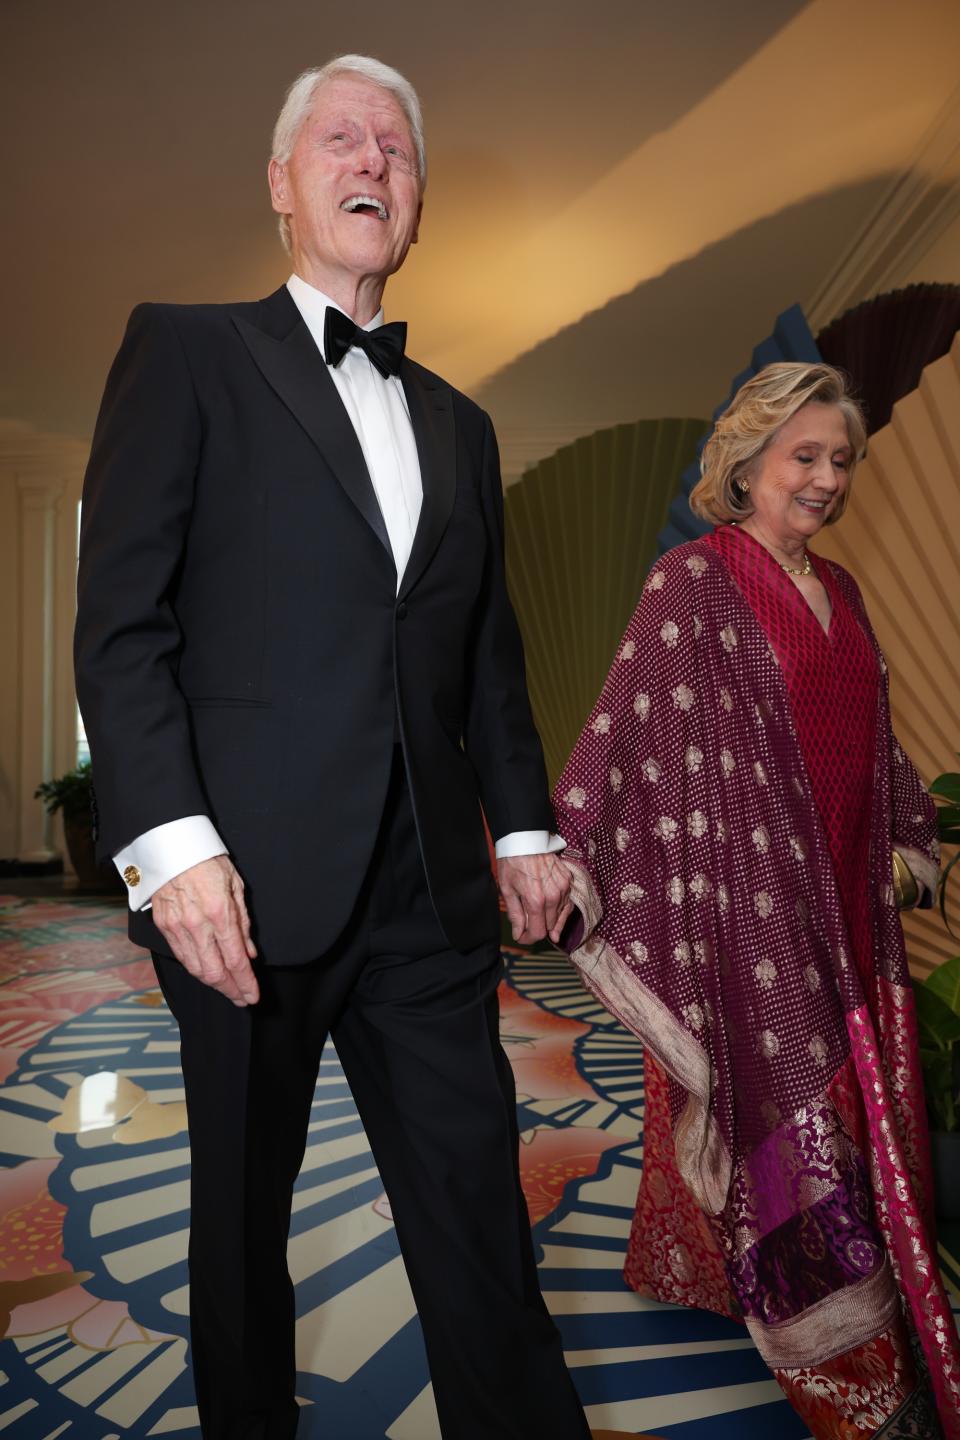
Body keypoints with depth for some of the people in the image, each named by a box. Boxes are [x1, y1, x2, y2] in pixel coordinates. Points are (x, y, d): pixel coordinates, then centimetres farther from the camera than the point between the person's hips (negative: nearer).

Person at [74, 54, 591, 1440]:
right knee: (246, 1204, 13)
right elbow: (121, 623, -6)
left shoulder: (458, 422, 18)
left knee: (481, 1213, 7)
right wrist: (168, 841, -16)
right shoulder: (188, 350, 3)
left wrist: (523, 823, 11)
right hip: (251, 880, -3)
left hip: (430, 886, 4)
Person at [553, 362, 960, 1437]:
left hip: (843, 897, 8)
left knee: (854, 1104, 15)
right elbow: (627, 725, -16)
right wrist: (566, 856, -23)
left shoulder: (837, 589, 13)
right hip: (746, 895, -8)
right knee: (786, 1118, 1)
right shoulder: (693, 581, -10)